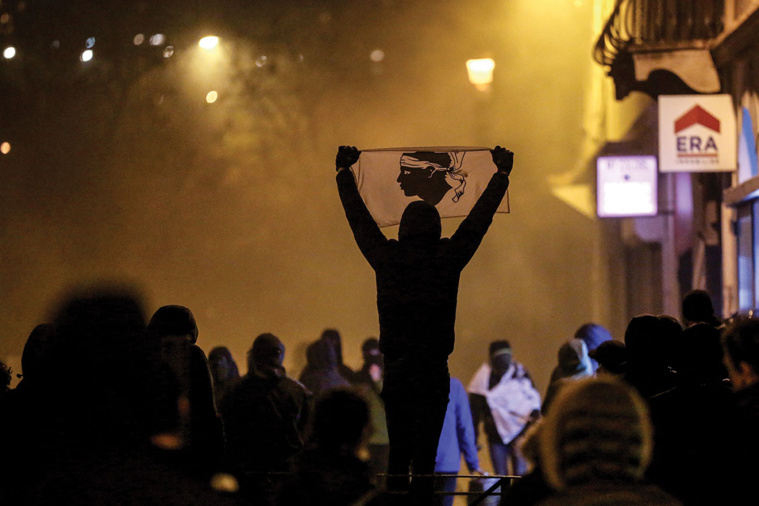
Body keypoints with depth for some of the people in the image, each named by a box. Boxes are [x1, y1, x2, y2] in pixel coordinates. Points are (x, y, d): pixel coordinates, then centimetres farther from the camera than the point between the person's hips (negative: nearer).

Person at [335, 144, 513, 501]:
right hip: (434, 373, -2)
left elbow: (359, 218, 15)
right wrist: (502, 174, 21)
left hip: (395, 371, 2)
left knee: (397, 454, 9)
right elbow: (480, 218, 8)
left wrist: (343, 173, 29)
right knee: (425, 455, -1)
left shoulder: (386, 257, 0)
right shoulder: (447, 259, -3)